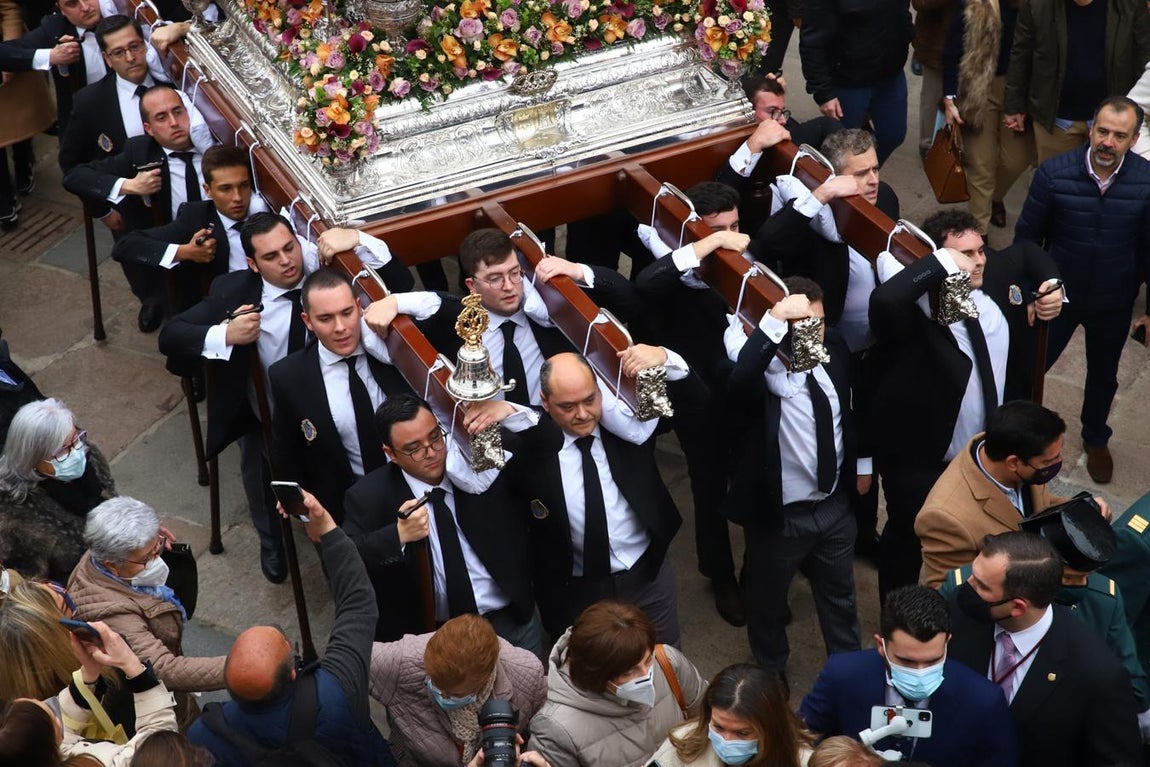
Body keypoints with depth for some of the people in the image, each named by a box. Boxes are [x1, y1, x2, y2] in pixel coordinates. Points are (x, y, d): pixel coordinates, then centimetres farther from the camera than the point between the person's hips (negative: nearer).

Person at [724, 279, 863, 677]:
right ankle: (771, 681, 44)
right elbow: (735, 383, -52)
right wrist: (774, 322, -51)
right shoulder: (763, 365, -26)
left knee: (840, 597, 27)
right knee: (767, 603, 19)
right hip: (780, 513, -5)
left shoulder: (833, 347, -7)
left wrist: (862, 463, 18)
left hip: (836, 505, 5)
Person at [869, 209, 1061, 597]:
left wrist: (1052, 286, -5)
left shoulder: (996, 274, -9)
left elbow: (1029, 253, 14)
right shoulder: (916, 310, -31)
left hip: (988, 452, 7)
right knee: (907, 541, 17)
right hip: (920, 459, -7)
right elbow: (884, 300, -56)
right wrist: (942, 263, -45)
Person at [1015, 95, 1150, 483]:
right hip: (1057, 294, -1)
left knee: (1103, 376, 24)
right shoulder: (1054, 173, -24)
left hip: (1114, 304, 2)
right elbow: (1027, 236, -10)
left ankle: (1095, 439, 51)